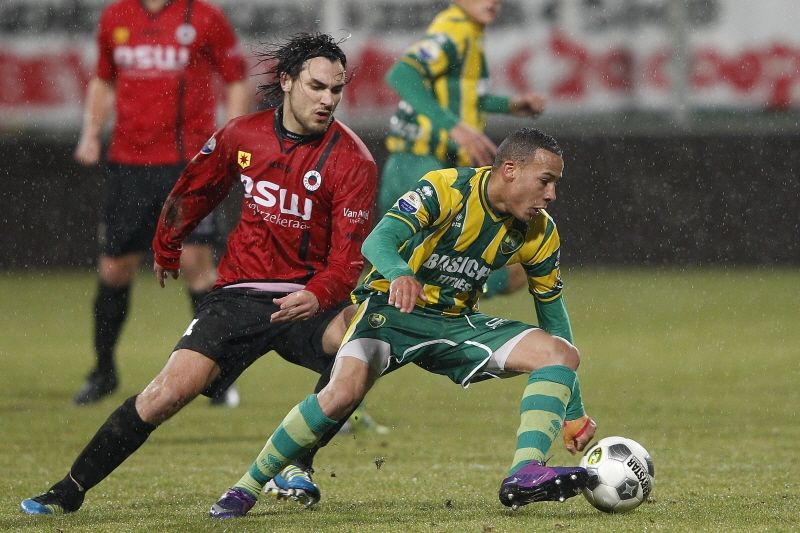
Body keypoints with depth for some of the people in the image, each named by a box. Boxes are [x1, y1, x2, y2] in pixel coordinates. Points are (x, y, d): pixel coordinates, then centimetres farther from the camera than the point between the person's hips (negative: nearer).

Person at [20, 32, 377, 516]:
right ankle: (70, 490, -3)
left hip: (307, 299, -1)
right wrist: (166, 250, 33)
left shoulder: (352, 159, -10)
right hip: (240, 293, 1)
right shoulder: (242, 136, -1)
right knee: (171, 390, -16)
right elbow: (192, 192, 20)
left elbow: (350, 258, -16)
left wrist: (318, 296, -36)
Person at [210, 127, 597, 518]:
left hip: (458, 322, 6)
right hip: (393, 309, -5)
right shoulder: (446, 188, -18)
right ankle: (245, 489, -16)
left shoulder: (540, 233, -2)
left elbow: (554, 316, 9)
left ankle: (524, 475, -33)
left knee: (561, 353, -16)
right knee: (344, 390, -32)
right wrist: (401, 274, -56)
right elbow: (377, 242, -31)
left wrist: (574, 412, 8)